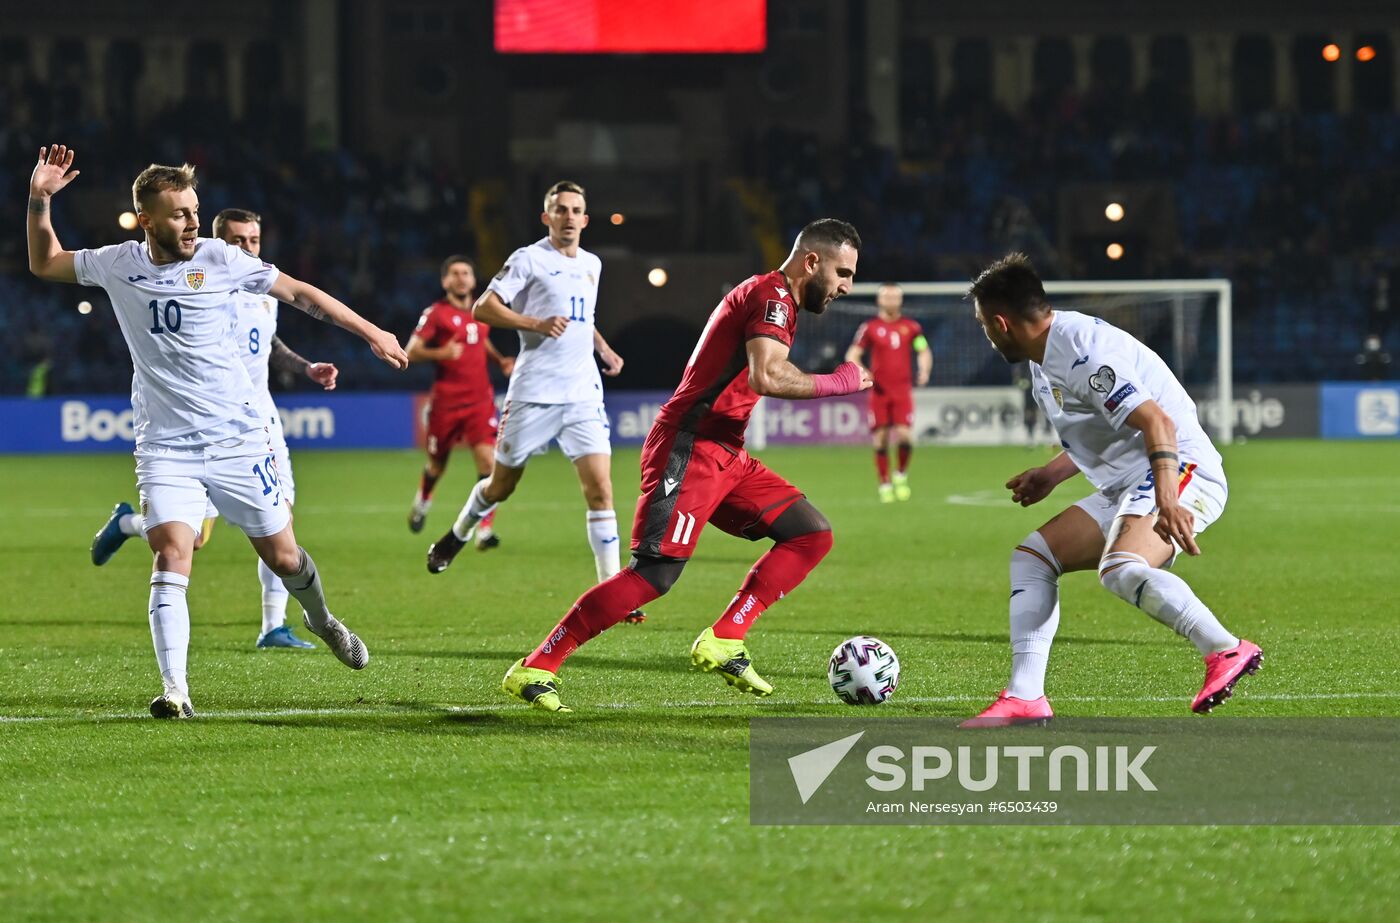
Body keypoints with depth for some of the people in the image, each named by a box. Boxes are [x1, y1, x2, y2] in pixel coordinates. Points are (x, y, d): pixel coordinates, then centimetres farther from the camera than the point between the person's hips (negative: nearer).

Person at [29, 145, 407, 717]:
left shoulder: (220, 260, -6)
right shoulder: (118, 265, -1)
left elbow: (299, 293, 3)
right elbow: (44, 264, 15)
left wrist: (370, 333, 4)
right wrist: (39, 200, 0)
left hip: (237, 437, 0)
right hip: (164, 447, 0)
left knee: (282, 556, 8)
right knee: (171, 556, -19)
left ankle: (320, 619, 41)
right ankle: (175, 691, -21)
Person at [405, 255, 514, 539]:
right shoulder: (436, 313, -5)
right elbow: (411, 352, -8)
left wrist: (500, 360, 11)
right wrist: (440, 353, -25)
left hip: (480, 399, 3)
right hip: (446, 401, -3)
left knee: (487, 459, -15)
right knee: (437, 462, 11)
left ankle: (484, 531, -15)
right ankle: (423, 501, 46)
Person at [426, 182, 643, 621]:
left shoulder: (591, 265, 15)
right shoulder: (529, 259, -4)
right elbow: (482, 308, -10)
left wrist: (602, 348, 16)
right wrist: (537, 324, -21)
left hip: (583, 394, 4)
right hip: (533, 392, -4)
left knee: (600, 487, -10)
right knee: (501, 485, 9)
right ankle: (455, 537, 39)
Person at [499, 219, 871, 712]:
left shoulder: (774, 299, 21)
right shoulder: (771, 295, -11)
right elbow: (766, 377, -26)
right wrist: (837, 382, -15)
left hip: (724, 456, 10)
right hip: (689, 450, -10)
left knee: (812, 535, 4)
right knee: (656, 573, -19)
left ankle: (722, 643, -2)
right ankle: (534, 669, -12)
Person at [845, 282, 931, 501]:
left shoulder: (911, 327, 7)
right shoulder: (869, 327, 3)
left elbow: (924, 352, 13)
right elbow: (852, 354, 3)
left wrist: (924, 370, -6)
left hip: (903, 391, 0)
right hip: (879, 391, 0)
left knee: (904, 436, -13)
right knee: (880, 439, -1)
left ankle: (901, 475, 12)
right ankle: (885, 485, 10)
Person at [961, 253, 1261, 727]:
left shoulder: (1080, 351, -19)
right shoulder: (1046, 357, 14)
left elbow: (1157, 423, -27)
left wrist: (1166, 501, -37)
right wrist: (1051, 474, 27)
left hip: (1181, 473, -11)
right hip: (1126, 487, 11)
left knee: (1120, 570, -35)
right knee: (1031, 557, 10)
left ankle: (1227, 652, -32)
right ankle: (1025, 698, 6)